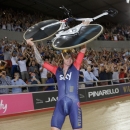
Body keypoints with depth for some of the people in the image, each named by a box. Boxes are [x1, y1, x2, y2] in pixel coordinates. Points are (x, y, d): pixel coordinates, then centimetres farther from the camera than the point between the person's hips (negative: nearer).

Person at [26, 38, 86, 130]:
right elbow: (41, 62, 10)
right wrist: (33, 45, 7)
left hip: (74, 104, -2)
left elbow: (83, 51, -2)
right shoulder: (57, 70, 11)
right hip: (60, 104, 2)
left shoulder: (75, 67, 6)